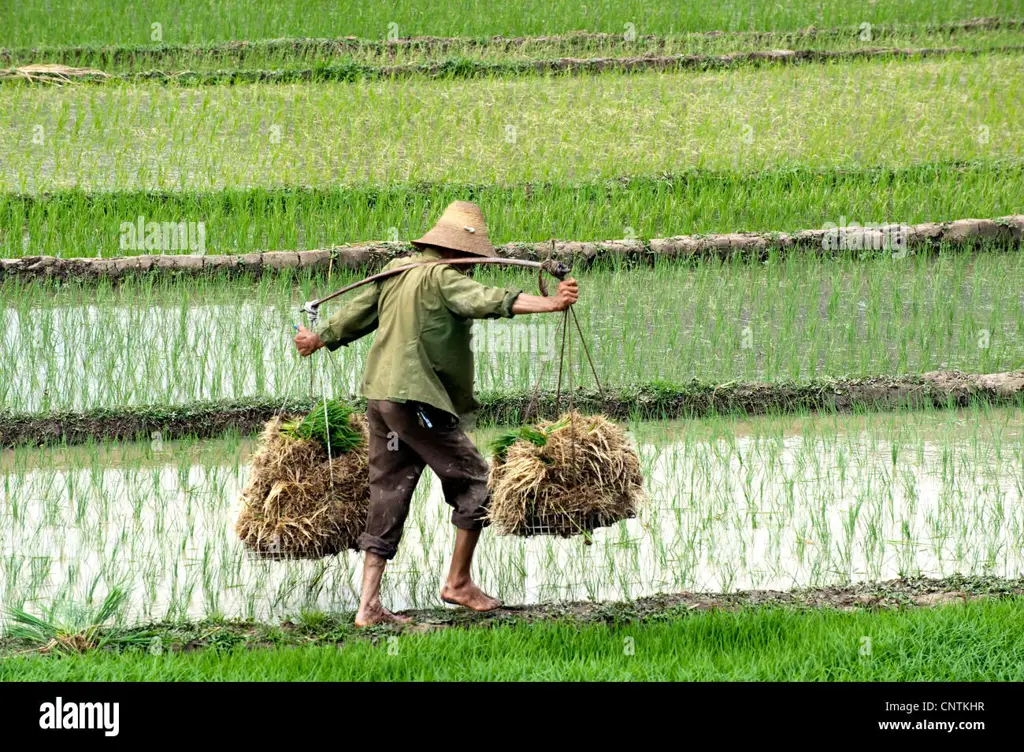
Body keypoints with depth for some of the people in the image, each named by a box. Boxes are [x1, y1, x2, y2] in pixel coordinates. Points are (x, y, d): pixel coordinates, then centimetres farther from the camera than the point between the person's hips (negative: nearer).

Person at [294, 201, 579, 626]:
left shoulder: (395, 273, 15)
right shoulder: (443, 278, -10)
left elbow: (356, 313, 27)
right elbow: (490, 301, -27)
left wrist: (318, 340, 43)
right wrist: (551, 304, -38)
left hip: (380, 397, 9)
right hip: (417, 400, -9)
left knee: (388, 496, 10)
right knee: (472, 481, 4)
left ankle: (369, 605, 7)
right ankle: (458, 583, 10)